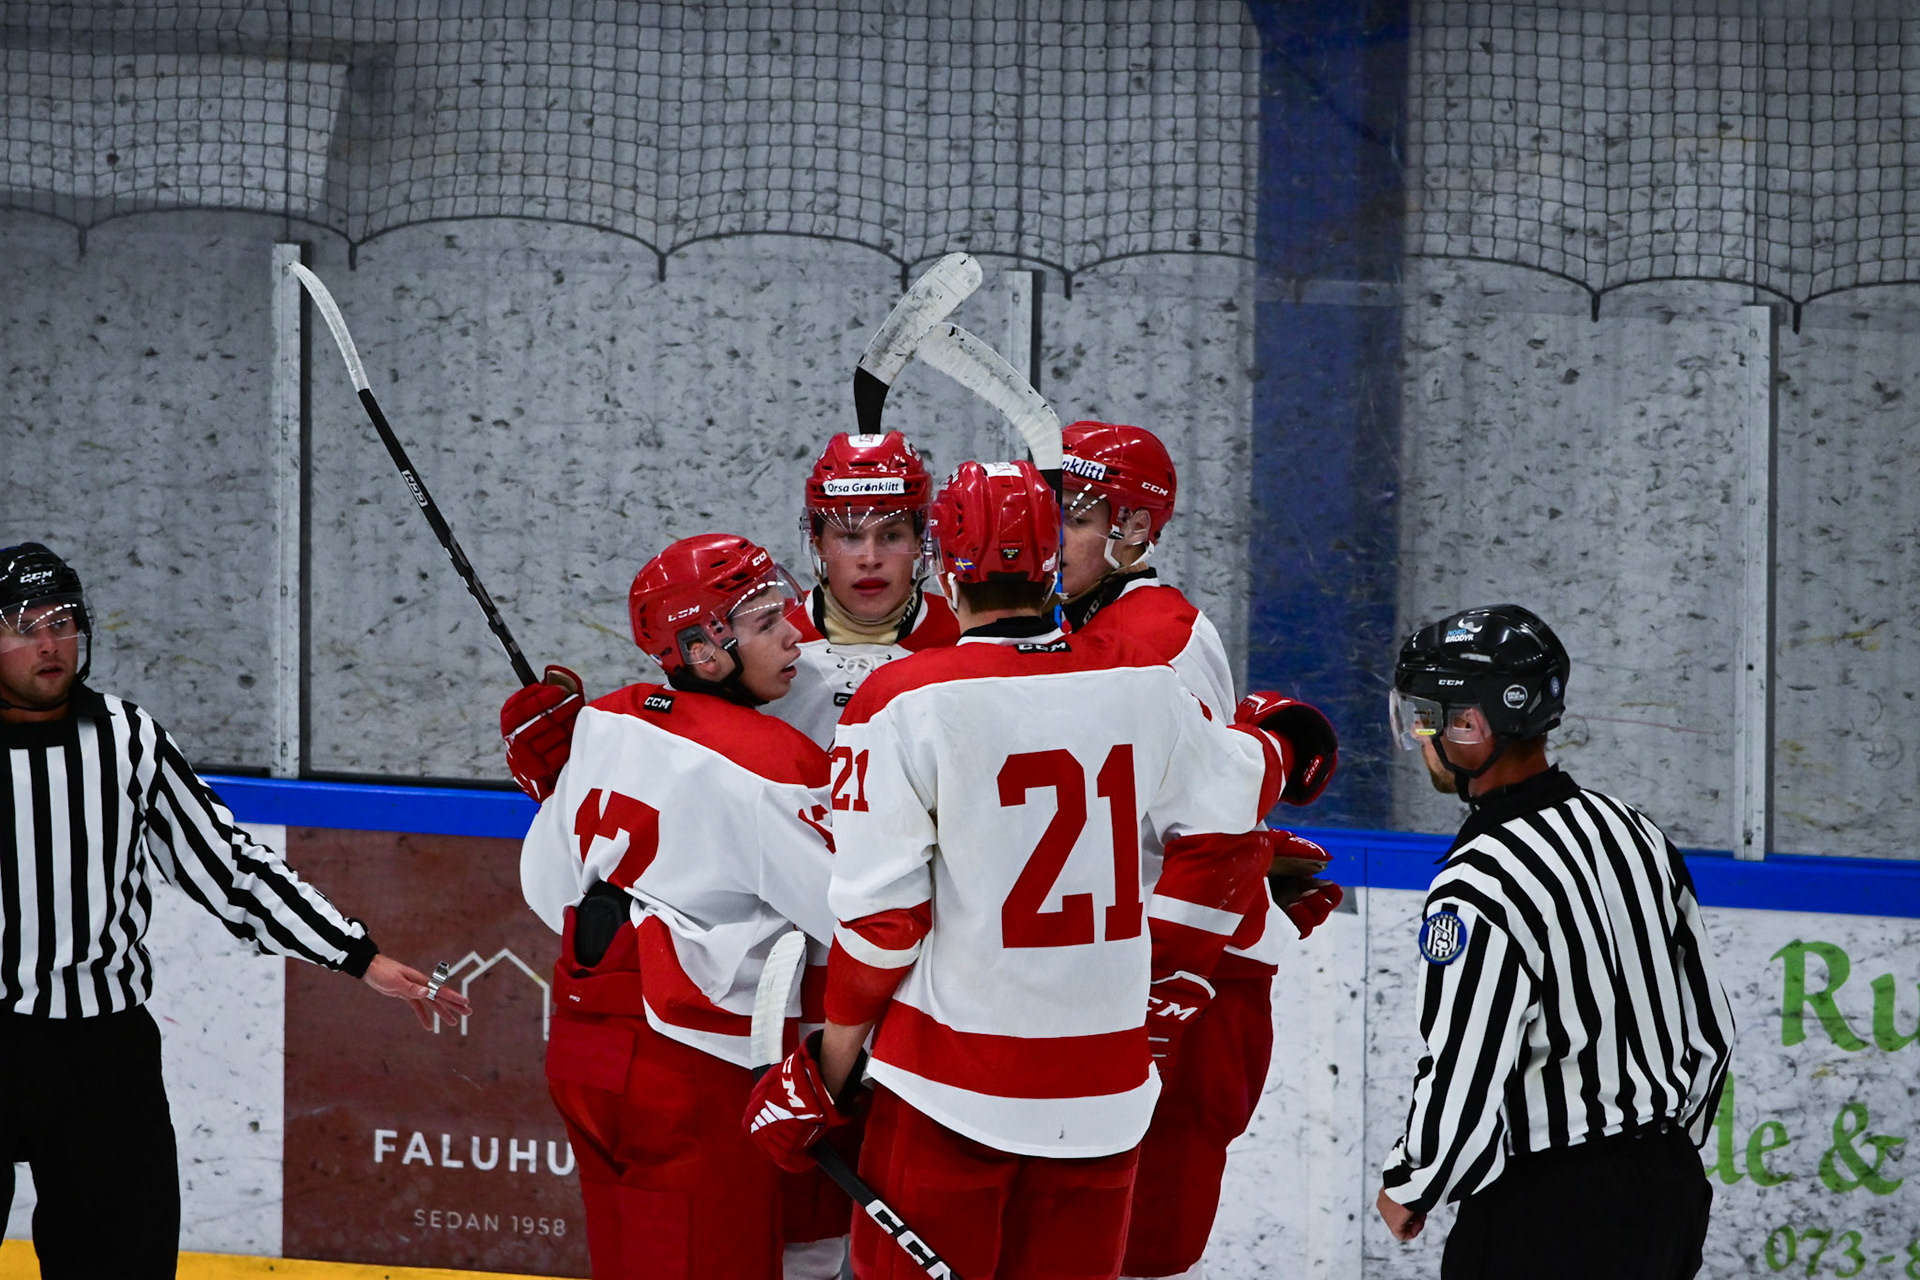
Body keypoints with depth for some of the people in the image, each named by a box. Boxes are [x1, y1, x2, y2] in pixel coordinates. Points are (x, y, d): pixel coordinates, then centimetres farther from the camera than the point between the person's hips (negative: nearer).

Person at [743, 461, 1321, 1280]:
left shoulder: (906, 704, -11)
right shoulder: (1143, 686, 1)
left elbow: (880, 911, -9)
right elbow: (1218, 833, 12)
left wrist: (833, 1062, 3)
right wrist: (1167, 981, 24)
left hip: (951, 1081, -4)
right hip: (1104, 1084, 4)